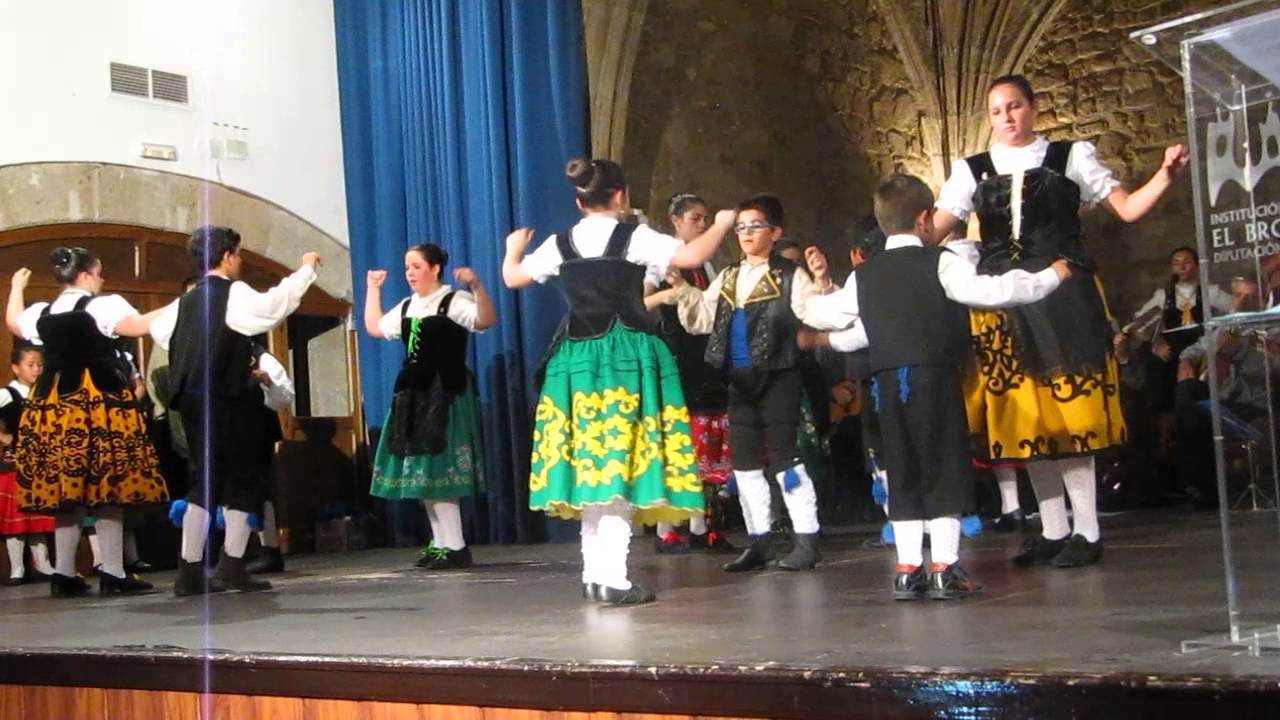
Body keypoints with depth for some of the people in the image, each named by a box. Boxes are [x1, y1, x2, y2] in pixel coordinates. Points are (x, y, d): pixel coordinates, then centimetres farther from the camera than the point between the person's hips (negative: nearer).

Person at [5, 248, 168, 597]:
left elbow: (13, 322, 34)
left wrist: (16, 287, 50)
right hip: (99, 403, -7)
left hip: (54, 405, 7)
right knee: (108, 488, -4)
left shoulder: (42, 313, 14)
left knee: (67, 490, 9)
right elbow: (137, 327, -19)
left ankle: (64, 574, 11)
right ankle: (113, 574, -5)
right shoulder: (102, 305, -7)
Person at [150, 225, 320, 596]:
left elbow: (158, 330, 25)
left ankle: (190, 570, 4)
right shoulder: (234, 294, -7)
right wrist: (306, 269, -10)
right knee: (243, 478, 3)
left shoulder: (186, 301, 15)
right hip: (226, 398, -7)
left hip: (191, 398, 7)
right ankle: (232, 565, -1)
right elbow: (272, 305, -21)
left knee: (206, 480, 10)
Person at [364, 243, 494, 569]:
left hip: (445, 394, -8)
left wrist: (476, 285, -37)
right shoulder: (406, 307, 16)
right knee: (422, 471, 9)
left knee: (440, 468, -11)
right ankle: (440, 543, 16)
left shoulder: (454, 301, -8)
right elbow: (375, 328, 28)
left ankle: (456, 546, -6)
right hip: (414, 395, 8)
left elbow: (487, 321, -24)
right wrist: (373, 289, 29)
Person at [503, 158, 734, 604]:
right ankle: (613, 579, -10)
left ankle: (594, 574, 14)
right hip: (628, 356, -5)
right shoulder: (634, 237, -6)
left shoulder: (561, 244, 7)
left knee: (592, 465, 10)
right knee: (620, 466, -6)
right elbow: (692, 257, -13)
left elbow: (512, 277, 18)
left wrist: (513, 246, 39)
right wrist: (721, 225, 6)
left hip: (576, 359, 5)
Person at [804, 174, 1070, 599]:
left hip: (888, 383, 5)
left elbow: (827, 313, 20)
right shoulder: (940, 263, -4)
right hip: (935, 377, -4)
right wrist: (1052, 276, 4)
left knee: (902, 475, 10)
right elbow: (991, 291, -9)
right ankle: (944, 568, 0)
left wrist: (808, 308, 44)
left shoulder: (864, 276, 10)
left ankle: (907, 568, 10)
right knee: (945, 470, 1)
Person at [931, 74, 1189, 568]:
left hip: (1063, 297, -3)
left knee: (1068, 408, -6)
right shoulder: (973, 171, 10)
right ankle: (1053, 530, 16)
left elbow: (1128, 209, 1)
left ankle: (1087, 531, 2)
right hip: (1002, 303, 3)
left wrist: (1166, 174, -13)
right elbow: (932, 231, 4)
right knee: (1023, 415, 5)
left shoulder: (1070, 157, 5)